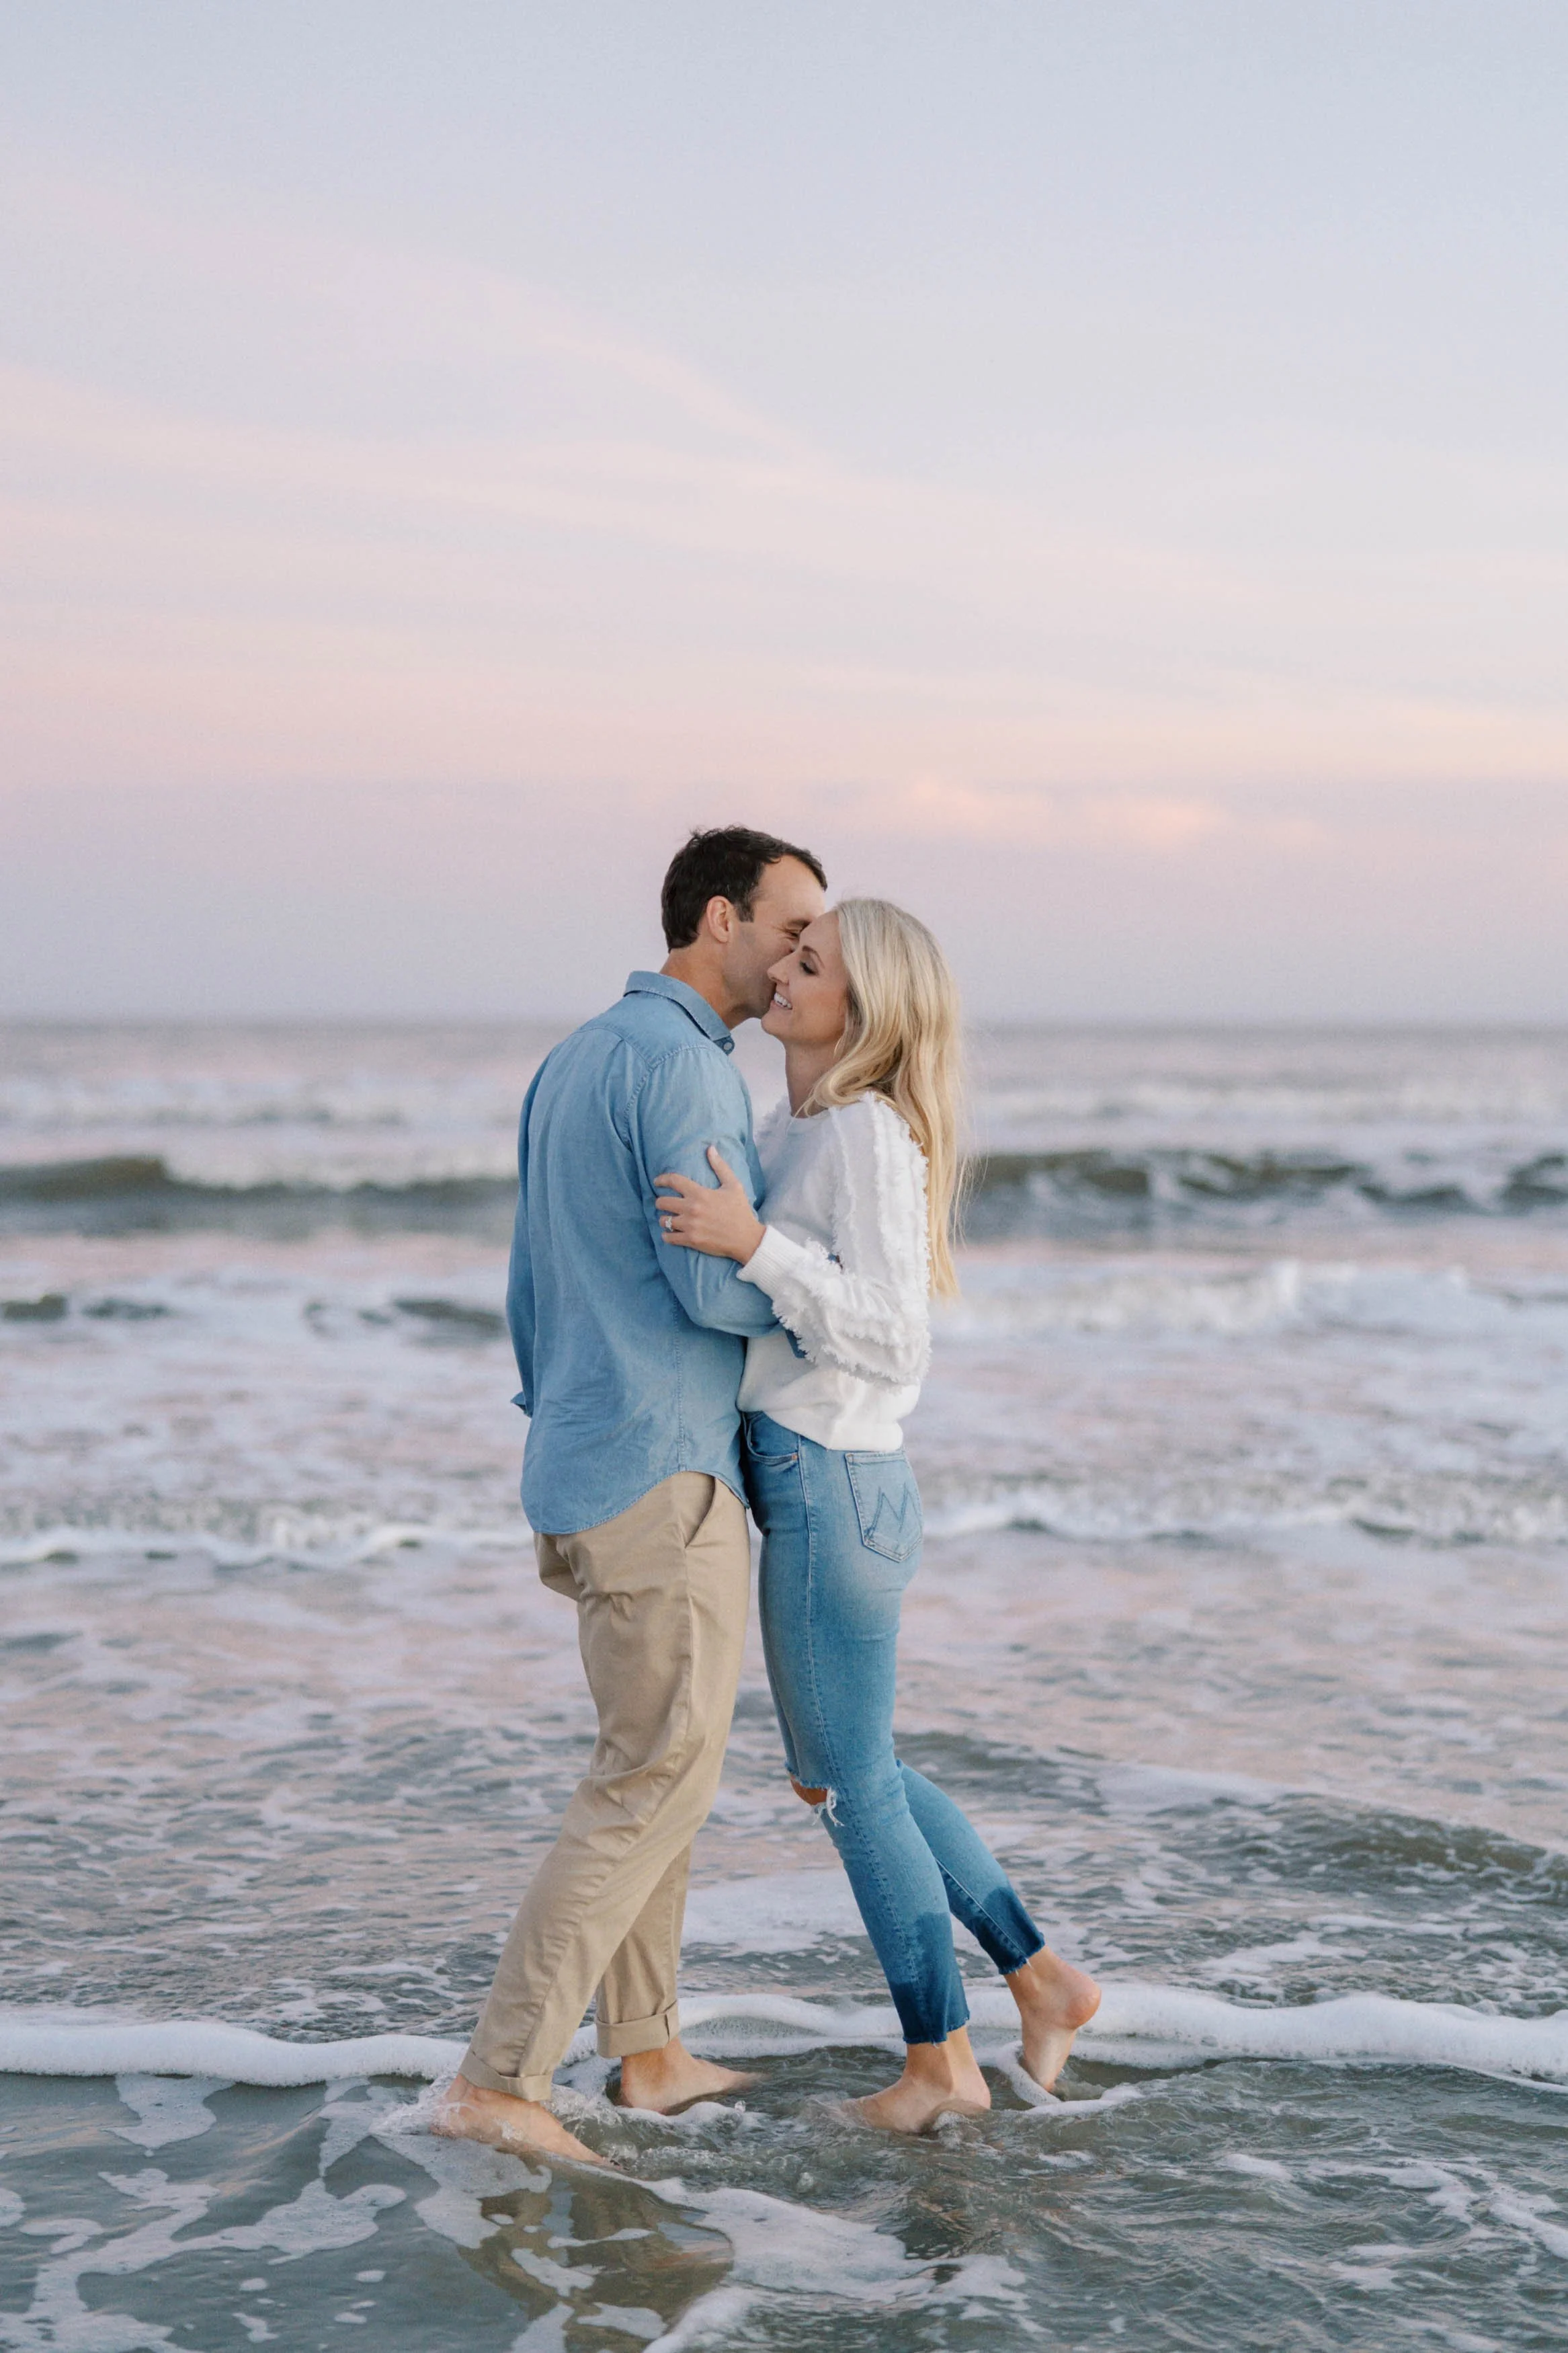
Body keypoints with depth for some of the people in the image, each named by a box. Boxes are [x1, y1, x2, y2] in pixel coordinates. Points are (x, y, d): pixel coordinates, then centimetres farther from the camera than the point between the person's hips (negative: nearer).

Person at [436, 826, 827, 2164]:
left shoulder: (572, 1063, 16)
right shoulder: (681, 1063, -14)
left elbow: (531, 1289, 20)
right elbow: (719, 1284, -20)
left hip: (579, 1468, 10)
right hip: (666, 1473, -10)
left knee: (658, 1755, 18)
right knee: (659, 1775, -5)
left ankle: (646, 2051, 26)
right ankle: (500, 2080, -5)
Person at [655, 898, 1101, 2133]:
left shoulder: (870, 1134, -17)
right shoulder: (795, 1129, 11)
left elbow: (896, 1344, -24)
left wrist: (750, 1243, -32)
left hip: (831, 1497, -9)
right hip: (812, 1485, 9)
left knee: (854, 1788, 6)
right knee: (849, 1776, 20)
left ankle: (941, 2061, 22)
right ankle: (1042, 1977, 27)